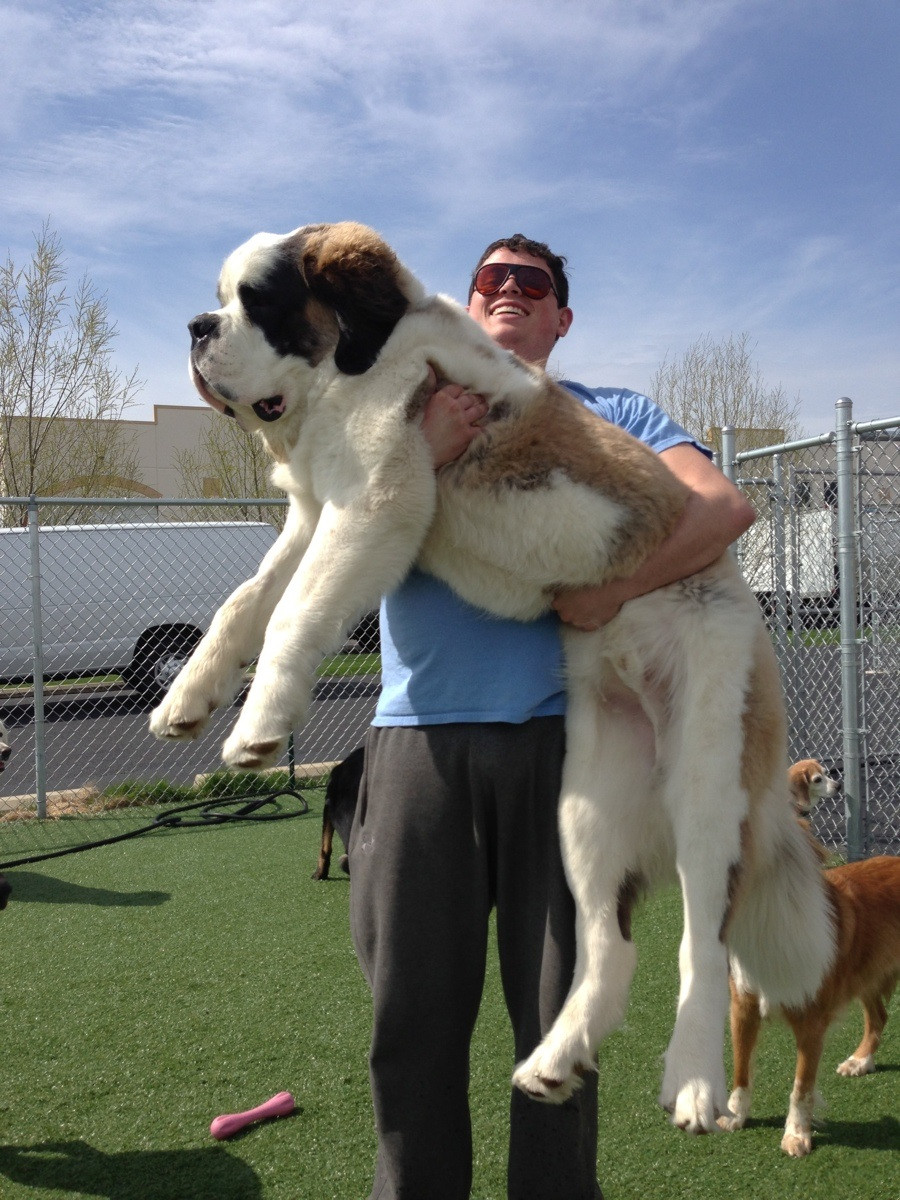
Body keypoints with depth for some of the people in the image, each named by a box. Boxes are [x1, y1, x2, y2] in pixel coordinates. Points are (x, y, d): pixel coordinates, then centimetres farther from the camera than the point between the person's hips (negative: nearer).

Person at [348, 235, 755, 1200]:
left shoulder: (610, 415, 15)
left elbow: (725, 507, -2)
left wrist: (612, 590, -14)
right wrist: (424, 454, -12)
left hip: (559, 733, 0)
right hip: (421, 734, 1)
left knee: (557, 1015, 6)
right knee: (414, 1013, 6)